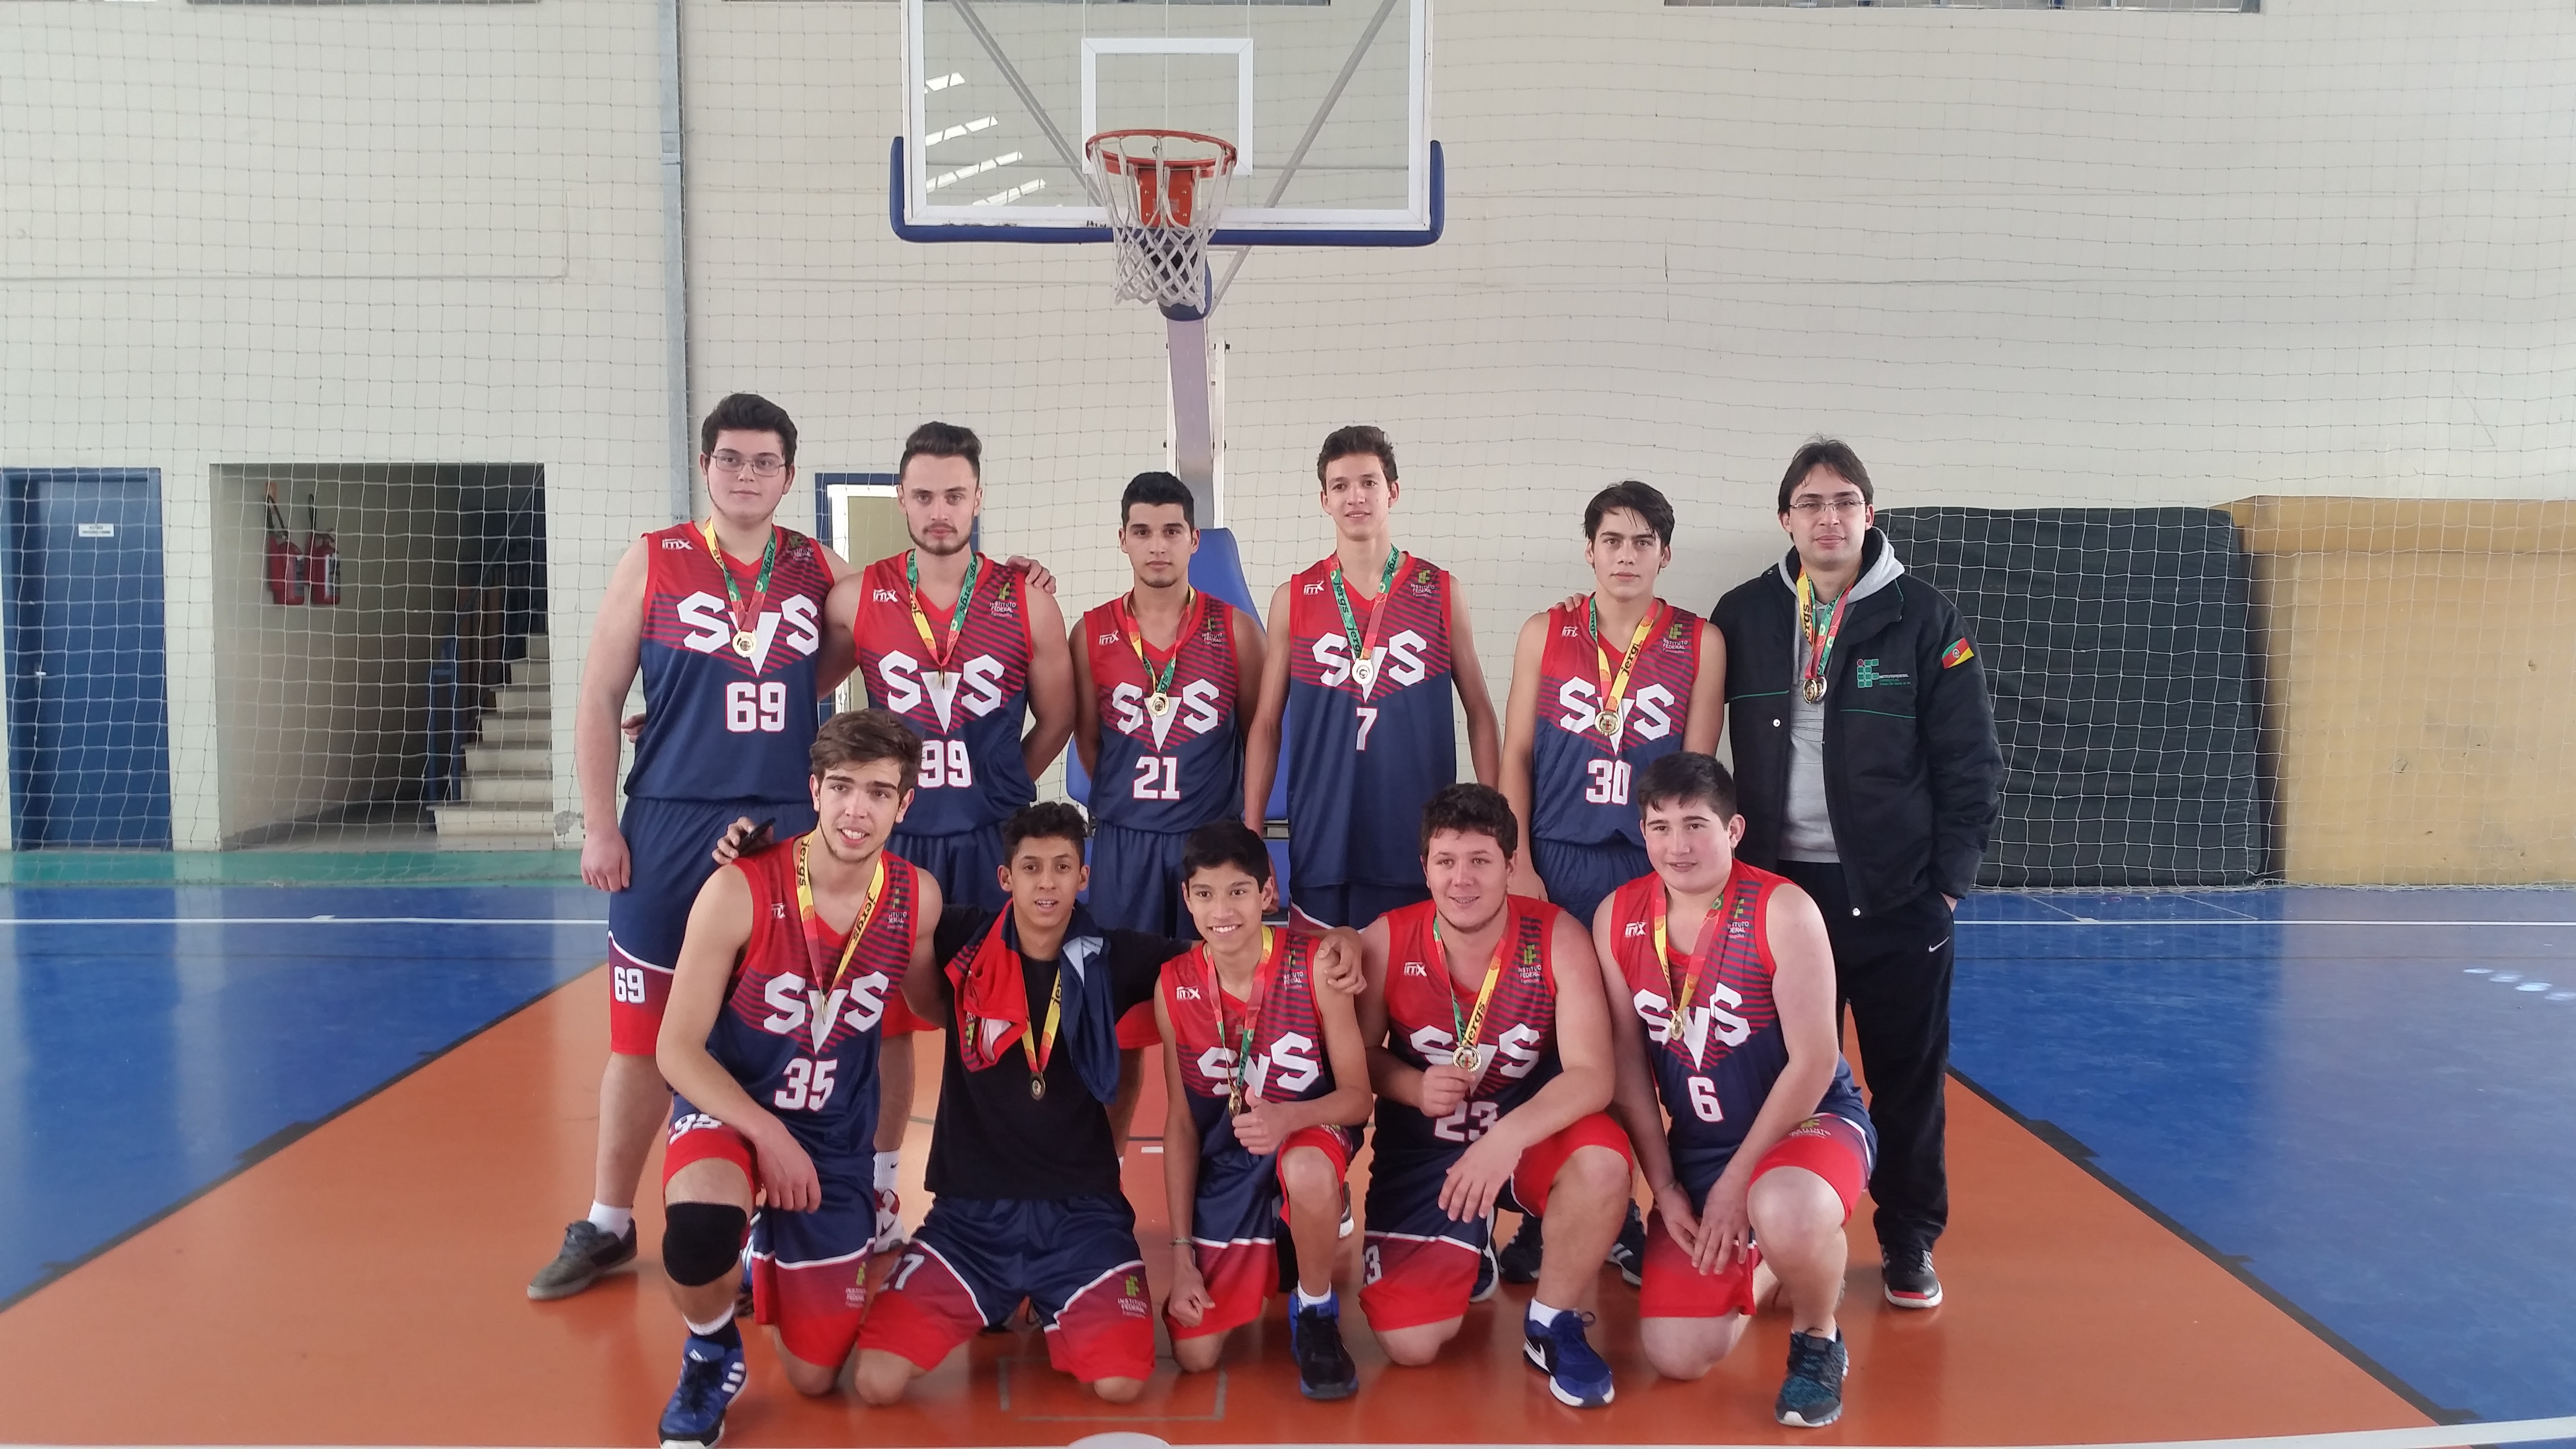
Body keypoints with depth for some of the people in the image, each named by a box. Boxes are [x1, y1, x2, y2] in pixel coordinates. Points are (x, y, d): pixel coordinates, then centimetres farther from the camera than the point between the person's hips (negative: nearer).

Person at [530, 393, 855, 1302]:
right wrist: (598, 827, -4)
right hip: (670, 827, -1)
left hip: (790, 828, 1)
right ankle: (607, 1226, 23)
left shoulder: (822, 571, 6)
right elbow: (599, 697, 2)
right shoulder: (653, 562, 2)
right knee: (645, 1033, 6)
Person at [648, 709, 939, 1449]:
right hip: (727, 1109, -3)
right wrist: (767, 1134, -26)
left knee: (816, 1378, 9)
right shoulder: (739, 892, -22)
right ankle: (711, 1355, -3)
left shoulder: (919, 900, -12)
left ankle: (771, 1258, 42)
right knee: (701, 1232, -40)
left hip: (834, 1138, 3)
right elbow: (677, 1049, -16)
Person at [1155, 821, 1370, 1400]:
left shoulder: (1315, 964, -18)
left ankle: (1316, 1313, -9)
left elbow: (1357, 1095, -14)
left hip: (1309, 1133, -3)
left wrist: (1287, 1117, -37)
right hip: (1224, 1158, 3)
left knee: (1306, 1170, -41)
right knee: (1195, 1355, -5)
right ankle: (1259, 1264, 29)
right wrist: (1182, 1253, -4)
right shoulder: (1175, 986, -10)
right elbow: (1180, 1123, -2)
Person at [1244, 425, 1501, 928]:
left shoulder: (1442, 593, 4)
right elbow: (1266, 724, 7)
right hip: (1319, 843, 1)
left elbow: (1480, 716, 8)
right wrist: (1250, 836, 1)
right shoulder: (1294, 599, 6)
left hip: (1422, 844, 0)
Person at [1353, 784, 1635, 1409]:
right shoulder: (1385, 943, -14)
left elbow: (1592, 1075, -24)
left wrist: (1508, 1135, -41)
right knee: (1407, 1345, -9)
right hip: (1423, 1147, 1)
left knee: (1603, 1162, -36)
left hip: (1531, 1129, -1)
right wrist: (1413, 1087, -24)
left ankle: (1554, 1326, -7)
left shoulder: (1559, 939, -18)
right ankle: (1466, 1253, 28)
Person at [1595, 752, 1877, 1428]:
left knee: (1784, 1215, -41)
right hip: (1696, 1143, 5)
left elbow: (1815, 1061, -19)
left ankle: (1817, 1341, -6)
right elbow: (1627, 1066, 1)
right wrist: (1665, 1187, -3)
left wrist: (1736, 1181, -18)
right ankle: (1754, 1266, 29)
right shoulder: (1616, 919, -5)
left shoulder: (1782, 911, -19)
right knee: (1677, 1357, -5)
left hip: (1809, 1121, -4)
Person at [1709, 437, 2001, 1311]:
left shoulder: (1924, 617, -3)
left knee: (1907, 1074, 6)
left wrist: (1950, 878, -5)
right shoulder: (1744, 616, 3)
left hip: (1897, 894, -1)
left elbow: (1970, 763, -2)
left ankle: (1910, 1241, 22)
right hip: (1779, 884, 2)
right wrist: (1727, 862, 4)